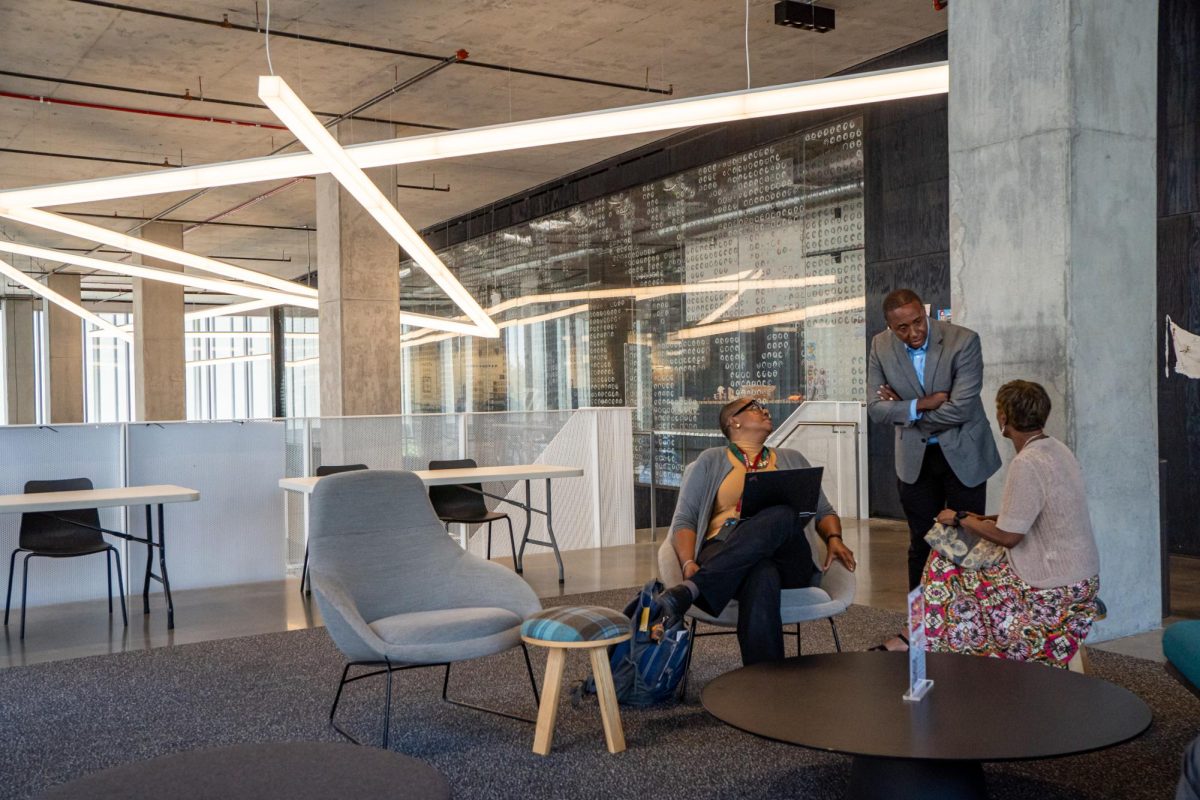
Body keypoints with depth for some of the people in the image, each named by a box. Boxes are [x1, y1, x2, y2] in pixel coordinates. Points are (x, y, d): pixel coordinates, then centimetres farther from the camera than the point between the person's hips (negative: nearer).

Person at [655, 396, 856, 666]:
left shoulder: (792, 459, 31)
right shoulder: (712, 460, 21)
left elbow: (823, 511, 27)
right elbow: (684, 519, 10)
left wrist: (834, 539, 1)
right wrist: (689, 564, -11)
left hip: (788, 561, 2)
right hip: (723, 553, -2)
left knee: (783, 516, -36)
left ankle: (691, 589, -43)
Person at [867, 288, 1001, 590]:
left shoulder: (963, 341, -19)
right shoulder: (881, 346, -7)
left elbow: (961, 409, -24)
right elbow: (876, 408, -9)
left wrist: (903, 409, -15)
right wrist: (921, 404, -24)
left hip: (963, 453, -3)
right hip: (915, 457, 3)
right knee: (921, 541, 11)